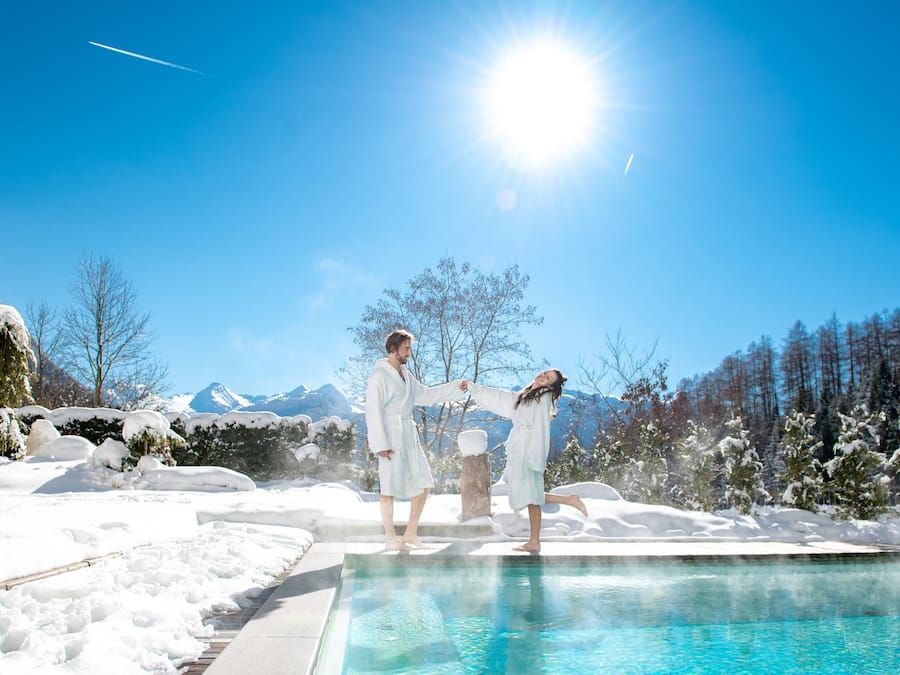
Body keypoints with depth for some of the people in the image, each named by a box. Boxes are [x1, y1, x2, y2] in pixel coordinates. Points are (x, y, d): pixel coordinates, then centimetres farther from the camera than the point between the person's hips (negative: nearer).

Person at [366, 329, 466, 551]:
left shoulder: (405, 374, 13)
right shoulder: (380, 376, -11)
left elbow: (425, 395, 21)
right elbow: (373, 411, -15)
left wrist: (456, 387, 14)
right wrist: (380, 444, -19)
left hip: (409, 437, 9)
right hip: (390, 438, -9)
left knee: (423, 484, 9)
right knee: (390, 487, 1)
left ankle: (411, 534, 19)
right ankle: (391, 538, 14)